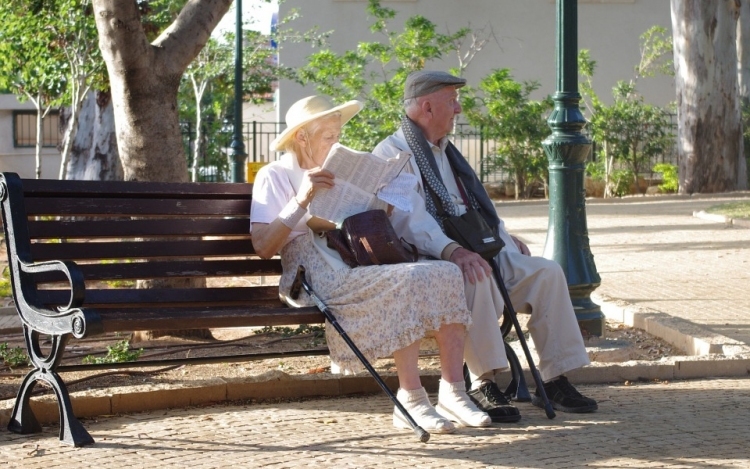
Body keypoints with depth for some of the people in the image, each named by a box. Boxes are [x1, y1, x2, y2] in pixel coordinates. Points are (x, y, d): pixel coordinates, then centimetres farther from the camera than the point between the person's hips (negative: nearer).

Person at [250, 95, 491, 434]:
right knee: (407, 279, -33)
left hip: (361, 268, 7)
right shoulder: (275, 176, 5)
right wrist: (301, 201, -19)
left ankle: (453, 391, -22)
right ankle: (411, 400, -31)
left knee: (447, 273, -18)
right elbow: (262, 247, -9)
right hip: (320, 276, -7)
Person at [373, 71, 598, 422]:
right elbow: (409, 218, -22)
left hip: (474, 252, 9)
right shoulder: (392, 154, -6)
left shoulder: (445, 152, 25)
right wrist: (451, 250, -36)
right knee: (474, 275, -38)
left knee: (547, 272, -9)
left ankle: (554, 381, -8)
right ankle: (482, 384, -32)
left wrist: (503, 237, 18)